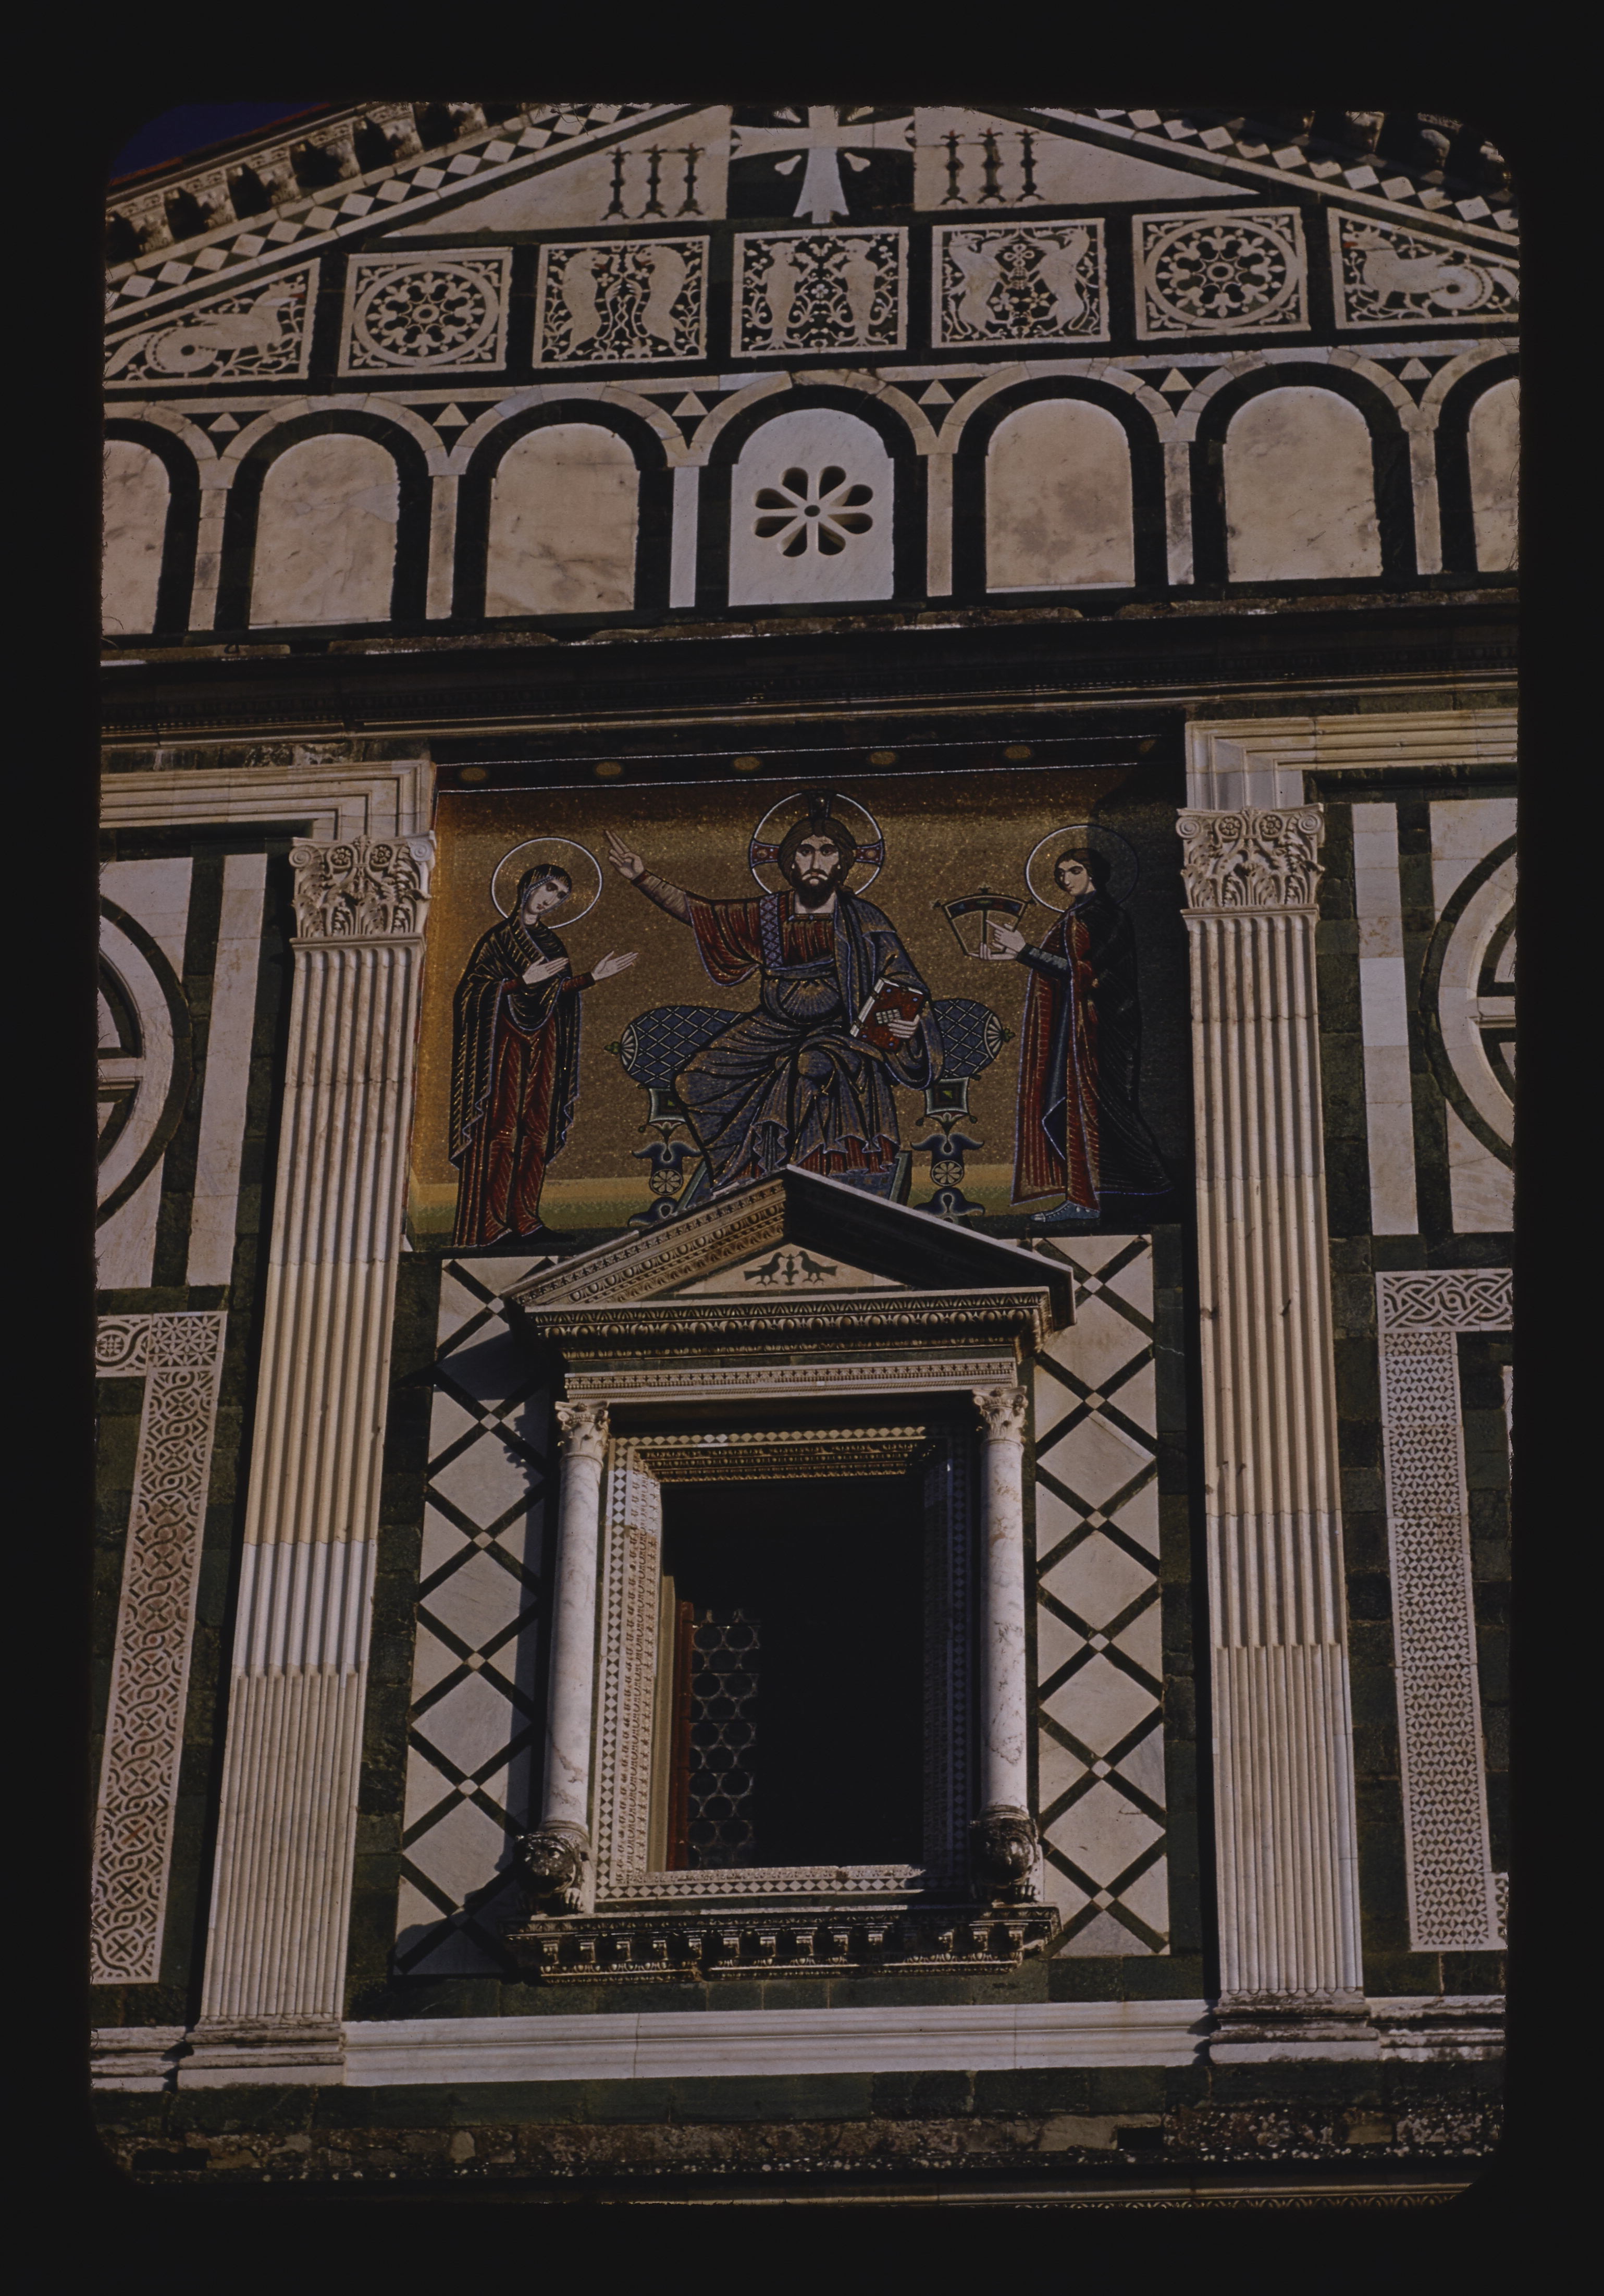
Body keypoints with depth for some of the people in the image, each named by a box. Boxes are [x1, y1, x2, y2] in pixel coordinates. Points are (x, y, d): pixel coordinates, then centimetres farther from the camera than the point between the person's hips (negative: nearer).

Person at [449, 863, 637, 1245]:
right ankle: (493, 1223, -7)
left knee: (537, 1129, 5)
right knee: (503, 1127, -8)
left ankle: (524, 1217, 10)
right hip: (508, 1041, -7)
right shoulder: (499, 937, -6)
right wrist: (524, 981, -23)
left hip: (543, 1045, 7)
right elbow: (475, 990, -13)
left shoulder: (549, 942, 14)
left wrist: (595, 976, 12)